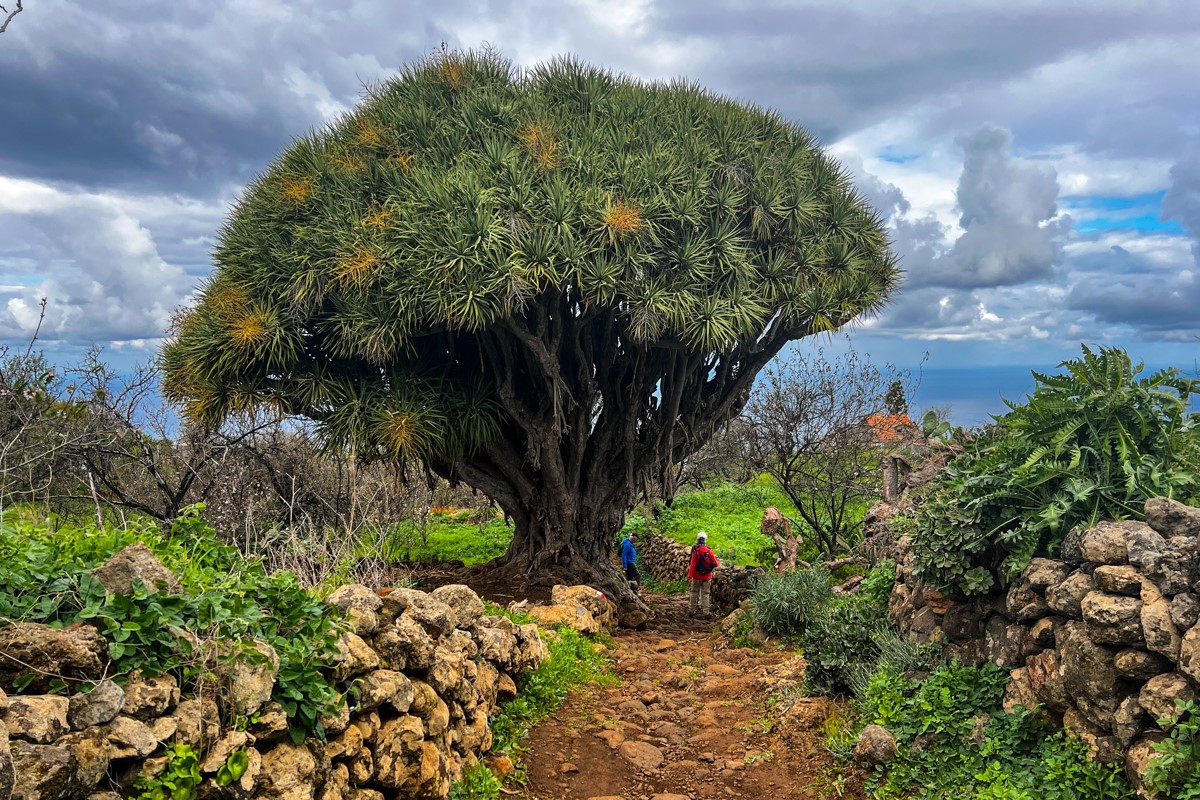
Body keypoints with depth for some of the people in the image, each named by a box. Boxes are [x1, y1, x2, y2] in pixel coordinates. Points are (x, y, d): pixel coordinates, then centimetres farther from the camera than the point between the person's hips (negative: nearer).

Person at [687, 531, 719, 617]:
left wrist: (690, 576, -12)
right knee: (706, 594, 7)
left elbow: (692, 564, -15)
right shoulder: (709, 551, -6)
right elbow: (715, 564, -4)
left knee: (694, 593, 13)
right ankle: (705, 612, 4)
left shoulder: (695, 551, -12)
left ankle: (691, 610, 18)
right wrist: (718, 563, 20)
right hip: (707, 576, 1)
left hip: (697, 576, -1)